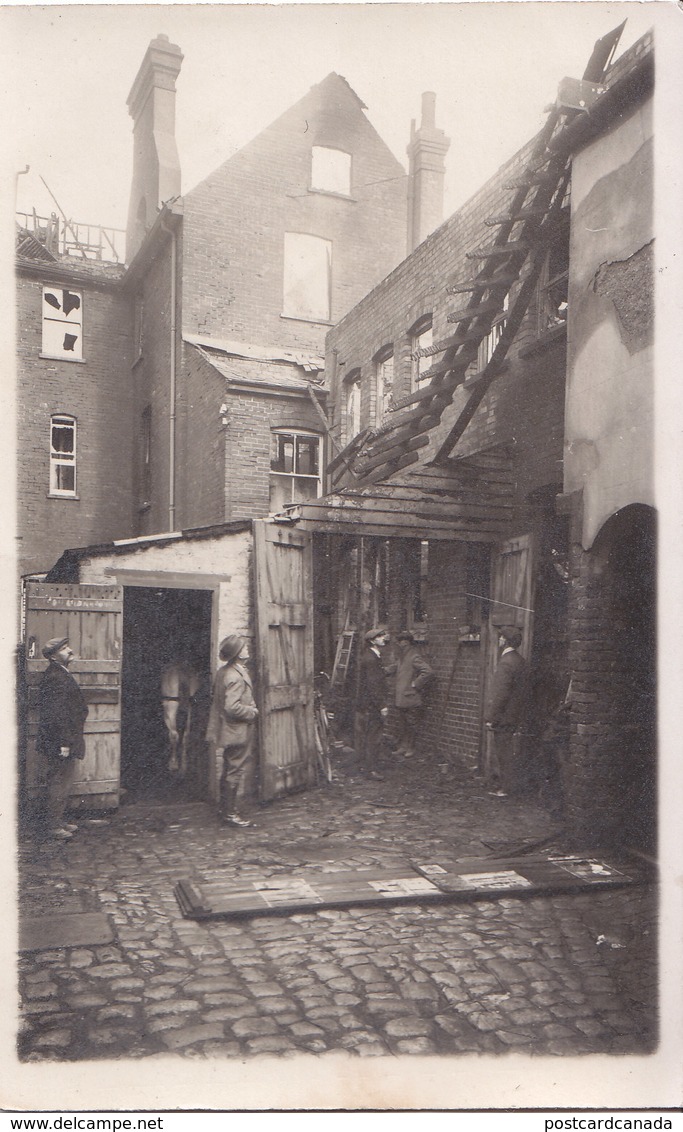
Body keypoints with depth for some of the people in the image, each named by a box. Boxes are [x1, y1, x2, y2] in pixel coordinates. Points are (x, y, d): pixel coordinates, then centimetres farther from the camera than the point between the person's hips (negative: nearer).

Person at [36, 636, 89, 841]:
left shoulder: (61, 674, 14)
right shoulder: (54, 677, -19)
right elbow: (56, 713, -23)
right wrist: (64, 743, -22)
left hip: (66, 741, 10)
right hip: (59, 742, -10)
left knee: (65, 783, 17)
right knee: (59, 784, -1)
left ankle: (58, 820, 28)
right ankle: (54, 826, 9)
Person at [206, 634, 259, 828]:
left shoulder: (223, 672, 7)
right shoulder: (236, 677, -24)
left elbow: (216, 699, 17)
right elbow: (232, 707, -29)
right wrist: (252, 712, -14)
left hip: (228, 730, 10)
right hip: (238, 732, -10)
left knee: (229, 770, 19)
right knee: (237, 770, -1)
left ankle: (223, 808, 30)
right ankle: (230, 814, 6)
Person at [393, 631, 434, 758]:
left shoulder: (414, 657, -16)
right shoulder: (402, 657, 13)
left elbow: (428, 671, -26)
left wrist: (415, 684, -19)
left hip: (412, 698, -9)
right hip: (401, 698, 9)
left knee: (412, 724, 2)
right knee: (403, 725, 13)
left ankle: (410, 748, 10)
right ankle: (402, 747, 20)